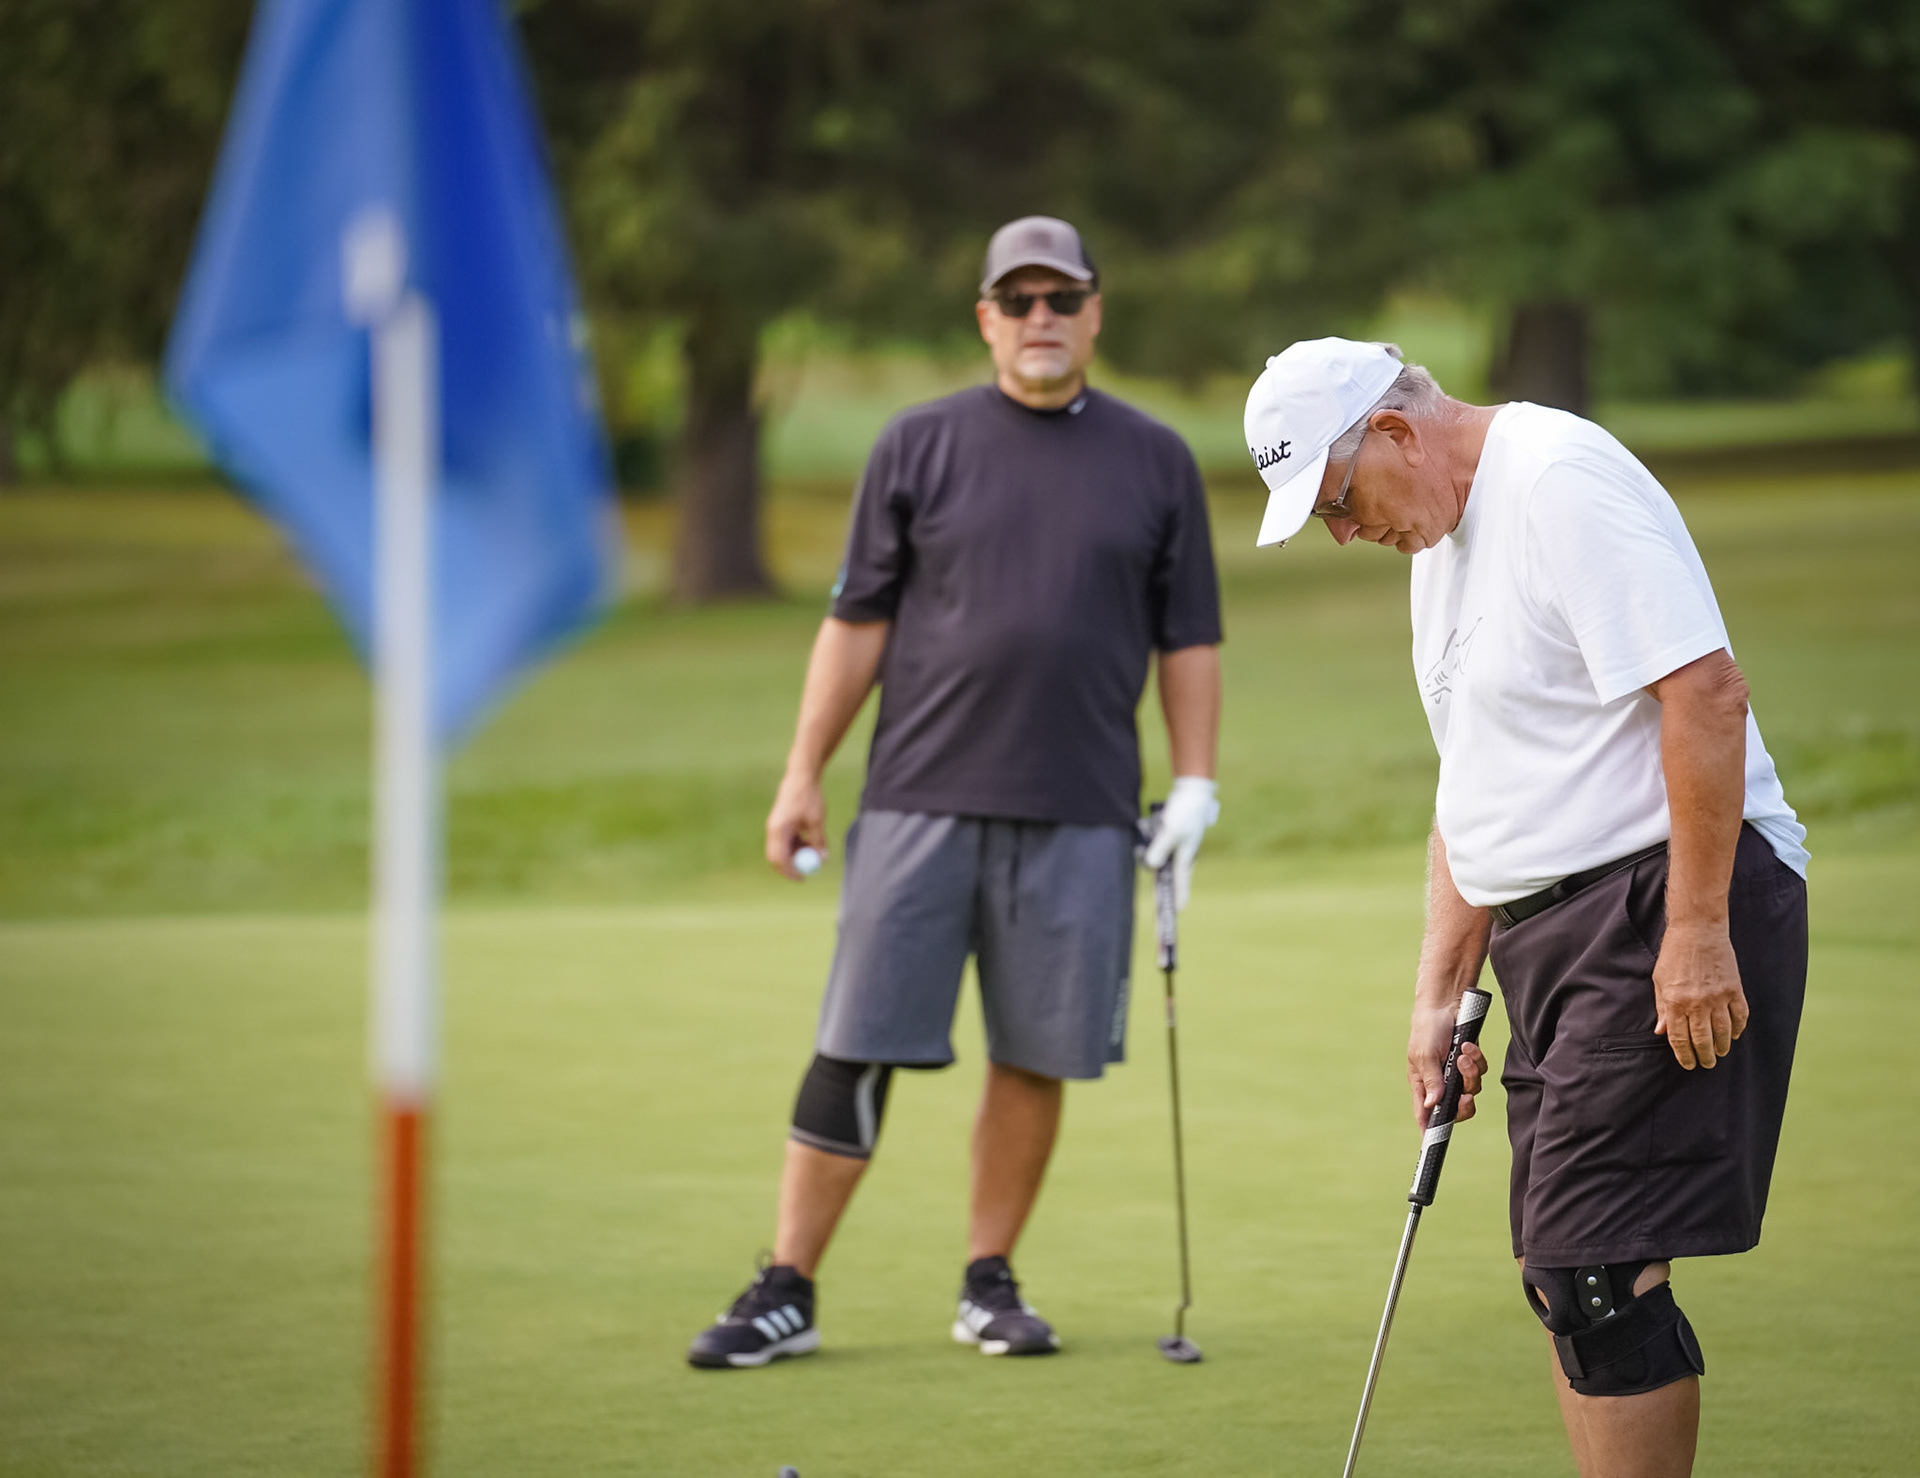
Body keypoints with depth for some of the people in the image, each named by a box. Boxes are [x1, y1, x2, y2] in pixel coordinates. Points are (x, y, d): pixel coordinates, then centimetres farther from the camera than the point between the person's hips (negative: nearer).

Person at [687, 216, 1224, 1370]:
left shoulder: (1155, 461, 9)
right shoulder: (920, 447, 6)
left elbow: (1189, 637, 12)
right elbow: (858, 622, 7)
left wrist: (1196, 783, 4)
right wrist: (804, 774, 3)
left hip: (1079, 815, 1)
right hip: (920, 799, -1)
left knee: (1036, 1057, 4)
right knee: (856, 1052, -3)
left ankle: (991, 1282, 17)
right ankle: (787, 1294, 2)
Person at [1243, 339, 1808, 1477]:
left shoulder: (1563, 483, -14)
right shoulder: (1441, 542, 19)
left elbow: (1705, 694, -21)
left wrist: (1698, 932, -23)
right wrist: (1442, 990, 19)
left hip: (1671, 907, -10)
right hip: (1557, 925, 10)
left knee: (1594, 1264, -14)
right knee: (1569, 1271, 7)